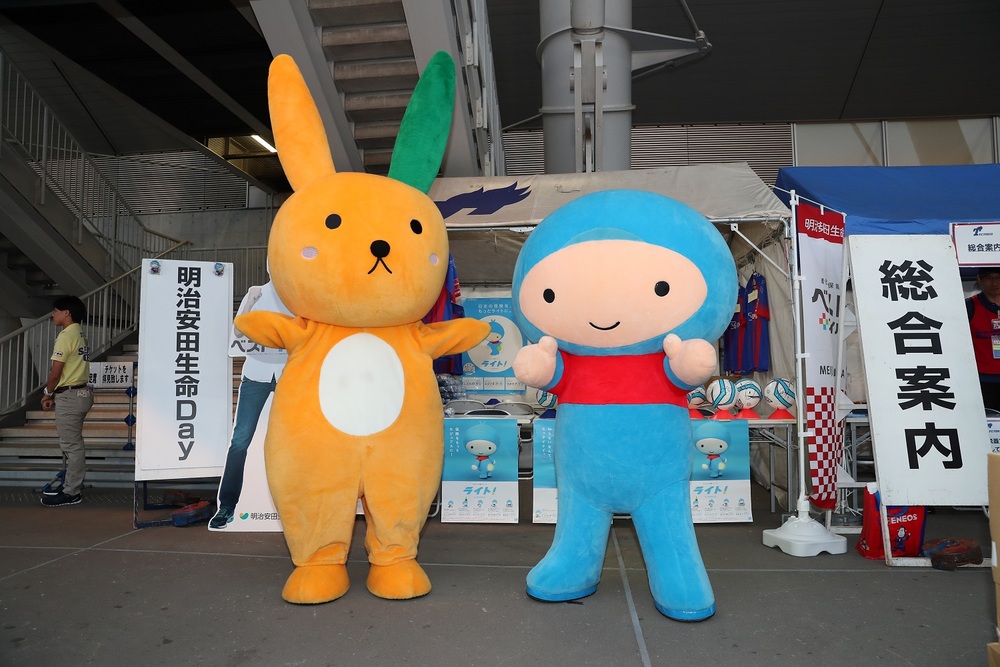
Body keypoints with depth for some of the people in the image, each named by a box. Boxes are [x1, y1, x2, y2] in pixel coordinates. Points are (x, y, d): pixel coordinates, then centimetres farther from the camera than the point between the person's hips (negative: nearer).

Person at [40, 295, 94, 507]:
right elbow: (72, 368, 13)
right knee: (71, 443, 19)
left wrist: (48, 394, 1)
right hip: (80, 392, 10)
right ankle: (70, 481, 30)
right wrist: (54, 393, 14)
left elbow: (56, 372, -14)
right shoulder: (79, 334, 13)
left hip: (69, 396, -10)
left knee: (71, 445, -3)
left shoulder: (66, 335, -15)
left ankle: (71, 492, 4)